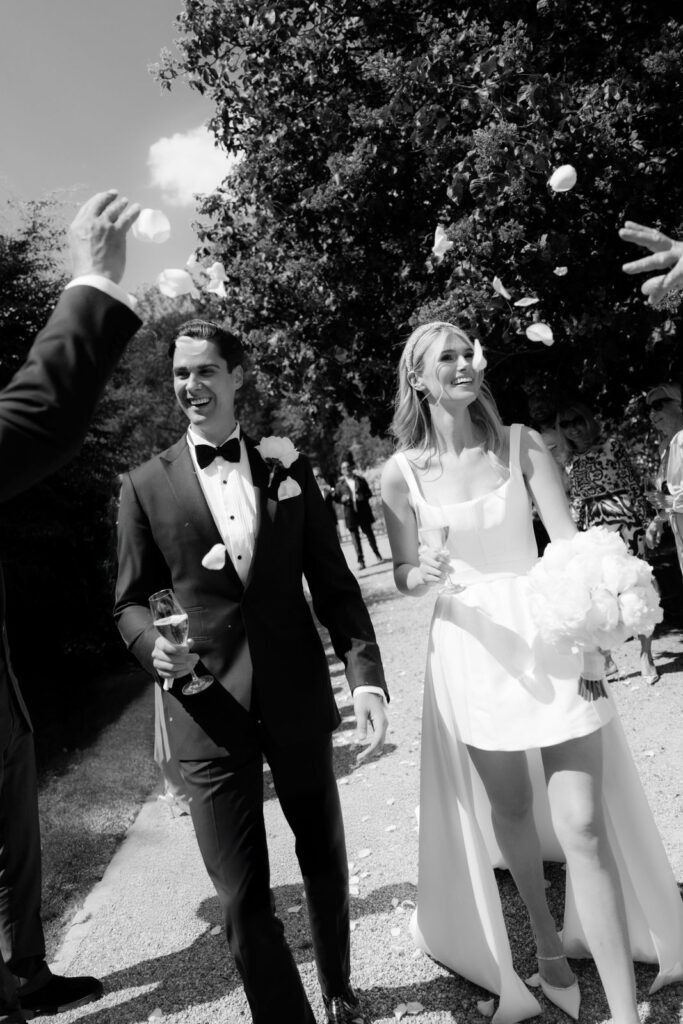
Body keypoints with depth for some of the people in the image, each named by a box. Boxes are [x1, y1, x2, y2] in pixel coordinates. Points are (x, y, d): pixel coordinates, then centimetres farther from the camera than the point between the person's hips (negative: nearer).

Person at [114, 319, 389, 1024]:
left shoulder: (287, 468, 3)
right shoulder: (145, 485, 0)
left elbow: (333, 582, 2)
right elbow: (129, 601, 5)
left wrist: (366, 675, -8)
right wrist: (154, 647, -17)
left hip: (299, 698, 2)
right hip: (208, 708, -2)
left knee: (325, 858, 21)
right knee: (242, 896, 2)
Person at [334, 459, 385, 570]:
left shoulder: (360, 480, 7)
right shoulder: (340, 484, 6)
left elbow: (369, 493, 9)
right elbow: (336, 498, 7)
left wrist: (363, 496, -12)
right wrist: (342, 499, -14)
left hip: (363, 511, 0)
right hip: (350, 513, 0)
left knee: (369, 532, 8)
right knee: (355, 536, -3)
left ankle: (377, 555, 23)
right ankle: (360, 560, -1)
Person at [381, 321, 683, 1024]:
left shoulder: (519, 443, -1)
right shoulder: (402, 471, -2)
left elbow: (570, 542, -7)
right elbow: (403, 575, 7)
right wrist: (426, 574, -17)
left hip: (548, 638, 0)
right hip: (471, 649, 1)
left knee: (584, 823, -2)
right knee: (510, 810, 15)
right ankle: (548, 945, 40)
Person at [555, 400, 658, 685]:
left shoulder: (612, 445, 3)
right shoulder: (571, 463, 14)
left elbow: (634, 483, 1)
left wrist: (644, 518, -6)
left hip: (622, 517, -4)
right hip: (591, 526, 4)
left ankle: (646, 656, 5)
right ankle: (605, 658, 12)